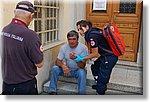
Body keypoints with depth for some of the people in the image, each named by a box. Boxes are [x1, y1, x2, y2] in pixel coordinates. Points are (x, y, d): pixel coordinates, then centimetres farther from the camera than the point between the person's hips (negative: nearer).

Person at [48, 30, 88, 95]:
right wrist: (63, 65, -32)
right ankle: (52, 91, -9)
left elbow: (82, 66, -23)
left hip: (78, 70, -3)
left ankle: (81, 94, -23)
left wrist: (75, 58, -44)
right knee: (54, 68, -20)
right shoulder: (64, 47, -7)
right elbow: (57, 61, -8)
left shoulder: (83, 48, -18)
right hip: (67, 69, 3)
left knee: (82, 72, -36)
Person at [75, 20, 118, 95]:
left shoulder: (92, 35, -21)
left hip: (109, 57, -11)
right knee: (94, 67, 27)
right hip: (106, 55, 11)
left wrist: (82, 59, -7)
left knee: (102, 77, -3)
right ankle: (100, 85, 46)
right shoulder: (92, 32, 7)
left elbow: (95, 54, -16)